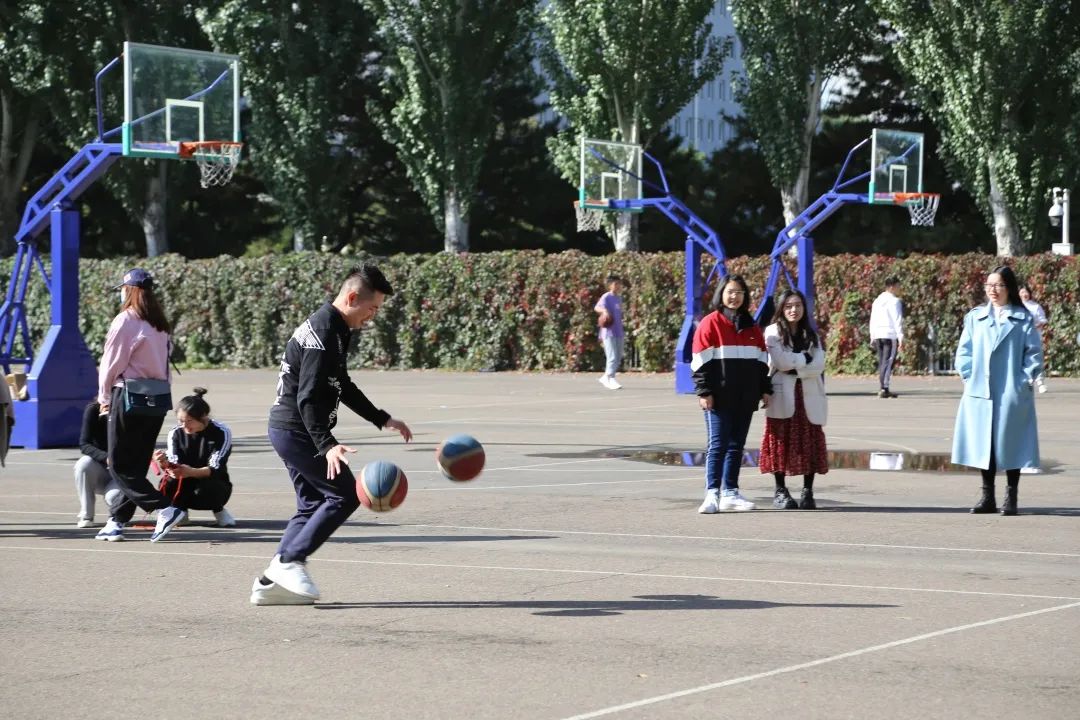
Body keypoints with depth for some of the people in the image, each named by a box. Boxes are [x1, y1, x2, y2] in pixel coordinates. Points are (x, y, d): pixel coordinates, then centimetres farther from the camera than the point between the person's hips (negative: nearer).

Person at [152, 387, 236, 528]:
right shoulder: (176, 433, -5)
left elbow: (215, 469, -25)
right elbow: (174, 466, -14)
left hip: (213, 484, -2)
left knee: (204, 491, -37)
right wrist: (164, 463, -40)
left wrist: (191, 472, -45)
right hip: (185, 485, 2)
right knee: (168, 484, -30)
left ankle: (219, 511, -2)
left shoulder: (221, 432, -15)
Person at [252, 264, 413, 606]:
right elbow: (308, 398, -27)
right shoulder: (322, 334, -20)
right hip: (296, 430, -10)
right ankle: (290, 561, -7)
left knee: (313, 504, 11)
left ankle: (271, 583, 10)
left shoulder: (334, 329, 13)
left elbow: (342, 387, 25)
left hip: (290, 430, 10)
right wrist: (327, 445, -35)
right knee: (345, 494, -8)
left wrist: (382, 419, 24)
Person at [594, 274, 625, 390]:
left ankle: (605, 377, 20)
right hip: (609, 333, -8)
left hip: (619, 333, 8)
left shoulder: (619, 299, 17)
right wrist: (604, 311, -45)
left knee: (618, 358, 9)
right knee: (612, 357, -11)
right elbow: (597, 307, -23)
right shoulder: (606, 297, -6)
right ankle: (610, 380, -7)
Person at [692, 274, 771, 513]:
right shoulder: (710, 323, -3)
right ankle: (712, 494, -10)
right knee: (718, 445, -9)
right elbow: (701, 361, -7)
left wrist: (765, 390, 14)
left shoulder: (751, 327, 14)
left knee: (736, 446, 9)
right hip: (719, 398, -6)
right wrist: (704, 391, -12)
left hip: (745, 398, 6)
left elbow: (762, 360, 19)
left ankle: (730, 493, 14)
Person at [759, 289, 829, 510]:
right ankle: (780, 491, 2)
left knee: (810, 443, -2)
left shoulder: (811, 335, 14)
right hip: (782, 396, -3)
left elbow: (819, 365, 0)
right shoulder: (773, 332, 4)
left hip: (809, 396, 3)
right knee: (781, 442, -4)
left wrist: (794, 367, -10)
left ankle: (808, 491, 2)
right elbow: (780, 360, -11)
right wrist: (805, 358, -4)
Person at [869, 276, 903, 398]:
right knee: (888, 362, -9)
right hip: (891, 334, -7)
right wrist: (901, 337, -14)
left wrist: (872, 337, 20)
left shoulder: (877, 301, 18)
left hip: (877, 335, 7)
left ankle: (882, 388, 10)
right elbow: (898, 320, -13)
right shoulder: (894, 301, -7)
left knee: (881, 362, 12)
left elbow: (873, 319, 19)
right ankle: (884, 388, -17)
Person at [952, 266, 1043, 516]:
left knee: (1010, 444, 1)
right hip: (980, 392, 3)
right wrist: (968, 376, 0)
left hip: (1012, 393, -3)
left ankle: (1011, 498, 9)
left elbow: (1034, 352, 1)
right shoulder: (975, 317, 9)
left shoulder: (1023, 319, 1)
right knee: (984, 445, 6)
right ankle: (988, 497, 15)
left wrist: (1026, 379, -8)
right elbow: (964, 351, 11)